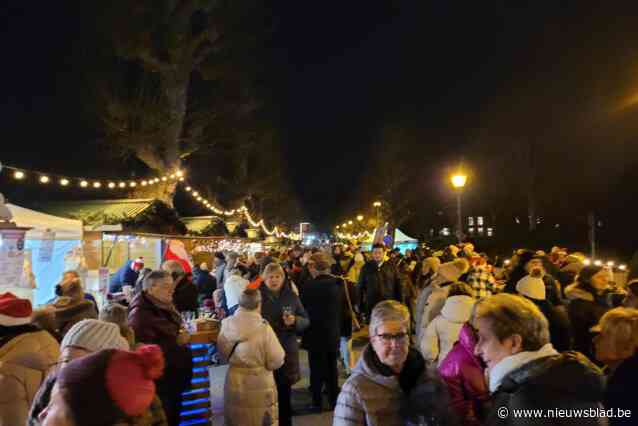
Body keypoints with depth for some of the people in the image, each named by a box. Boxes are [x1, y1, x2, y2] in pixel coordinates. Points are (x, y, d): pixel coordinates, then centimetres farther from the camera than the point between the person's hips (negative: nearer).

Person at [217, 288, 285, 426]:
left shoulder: (227, 325, -9)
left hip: (234, 384, 4)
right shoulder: (264, 328, -22)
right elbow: (276, 361, -14)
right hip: (260, 386, -4)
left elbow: (223, 354, 7)